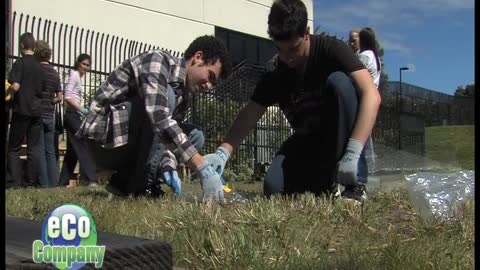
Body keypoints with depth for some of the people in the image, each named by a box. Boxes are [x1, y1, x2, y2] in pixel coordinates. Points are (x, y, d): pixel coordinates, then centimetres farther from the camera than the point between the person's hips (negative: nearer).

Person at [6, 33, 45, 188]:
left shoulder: (20, 63, -7)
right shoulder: (39, 66, 8)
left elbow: (15, 86, -17)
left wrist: (7, 92, 1)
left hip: (21, 111, -4)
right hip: (37, 111, 4)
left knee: (14, 148, 3)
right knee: (34, 149, 6)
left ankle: (13, 182, -3)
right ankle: (31, 182, 6)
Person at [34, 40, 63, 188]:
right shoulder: (55, 73, 8)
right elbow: (59, 97, 9)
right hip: (50, 116, 5)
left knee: (39, 151, -2)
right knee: (50, 151, 9)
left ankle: (44, 184, -2)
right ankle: (53, 182, 10)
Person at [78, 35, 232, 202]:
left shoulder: (184, 96, 9)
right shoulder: (158, 61, -18)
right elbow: (158, 119, -33)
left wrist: (169, 166, -11)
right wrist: (203, 169, -38)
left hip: (127, 147, 9)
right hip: (104, 141, -9)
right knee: (166, 95, -24)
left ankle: (123, 178, 9)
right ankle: (133, 185, -17)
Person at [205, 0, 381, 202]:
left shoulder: (330, 49, -19)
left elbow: (371, 95, -30)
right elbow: (250, 114, -11)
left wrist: (352, 153, -41)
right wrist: (223, 152, -30)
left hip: (343, 133, -3)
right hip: (308, 139, 3)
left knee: (339, 81, -31)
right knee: (273, 187, -23)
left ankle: (351, 184, -25)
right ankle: (326, 182, 10)